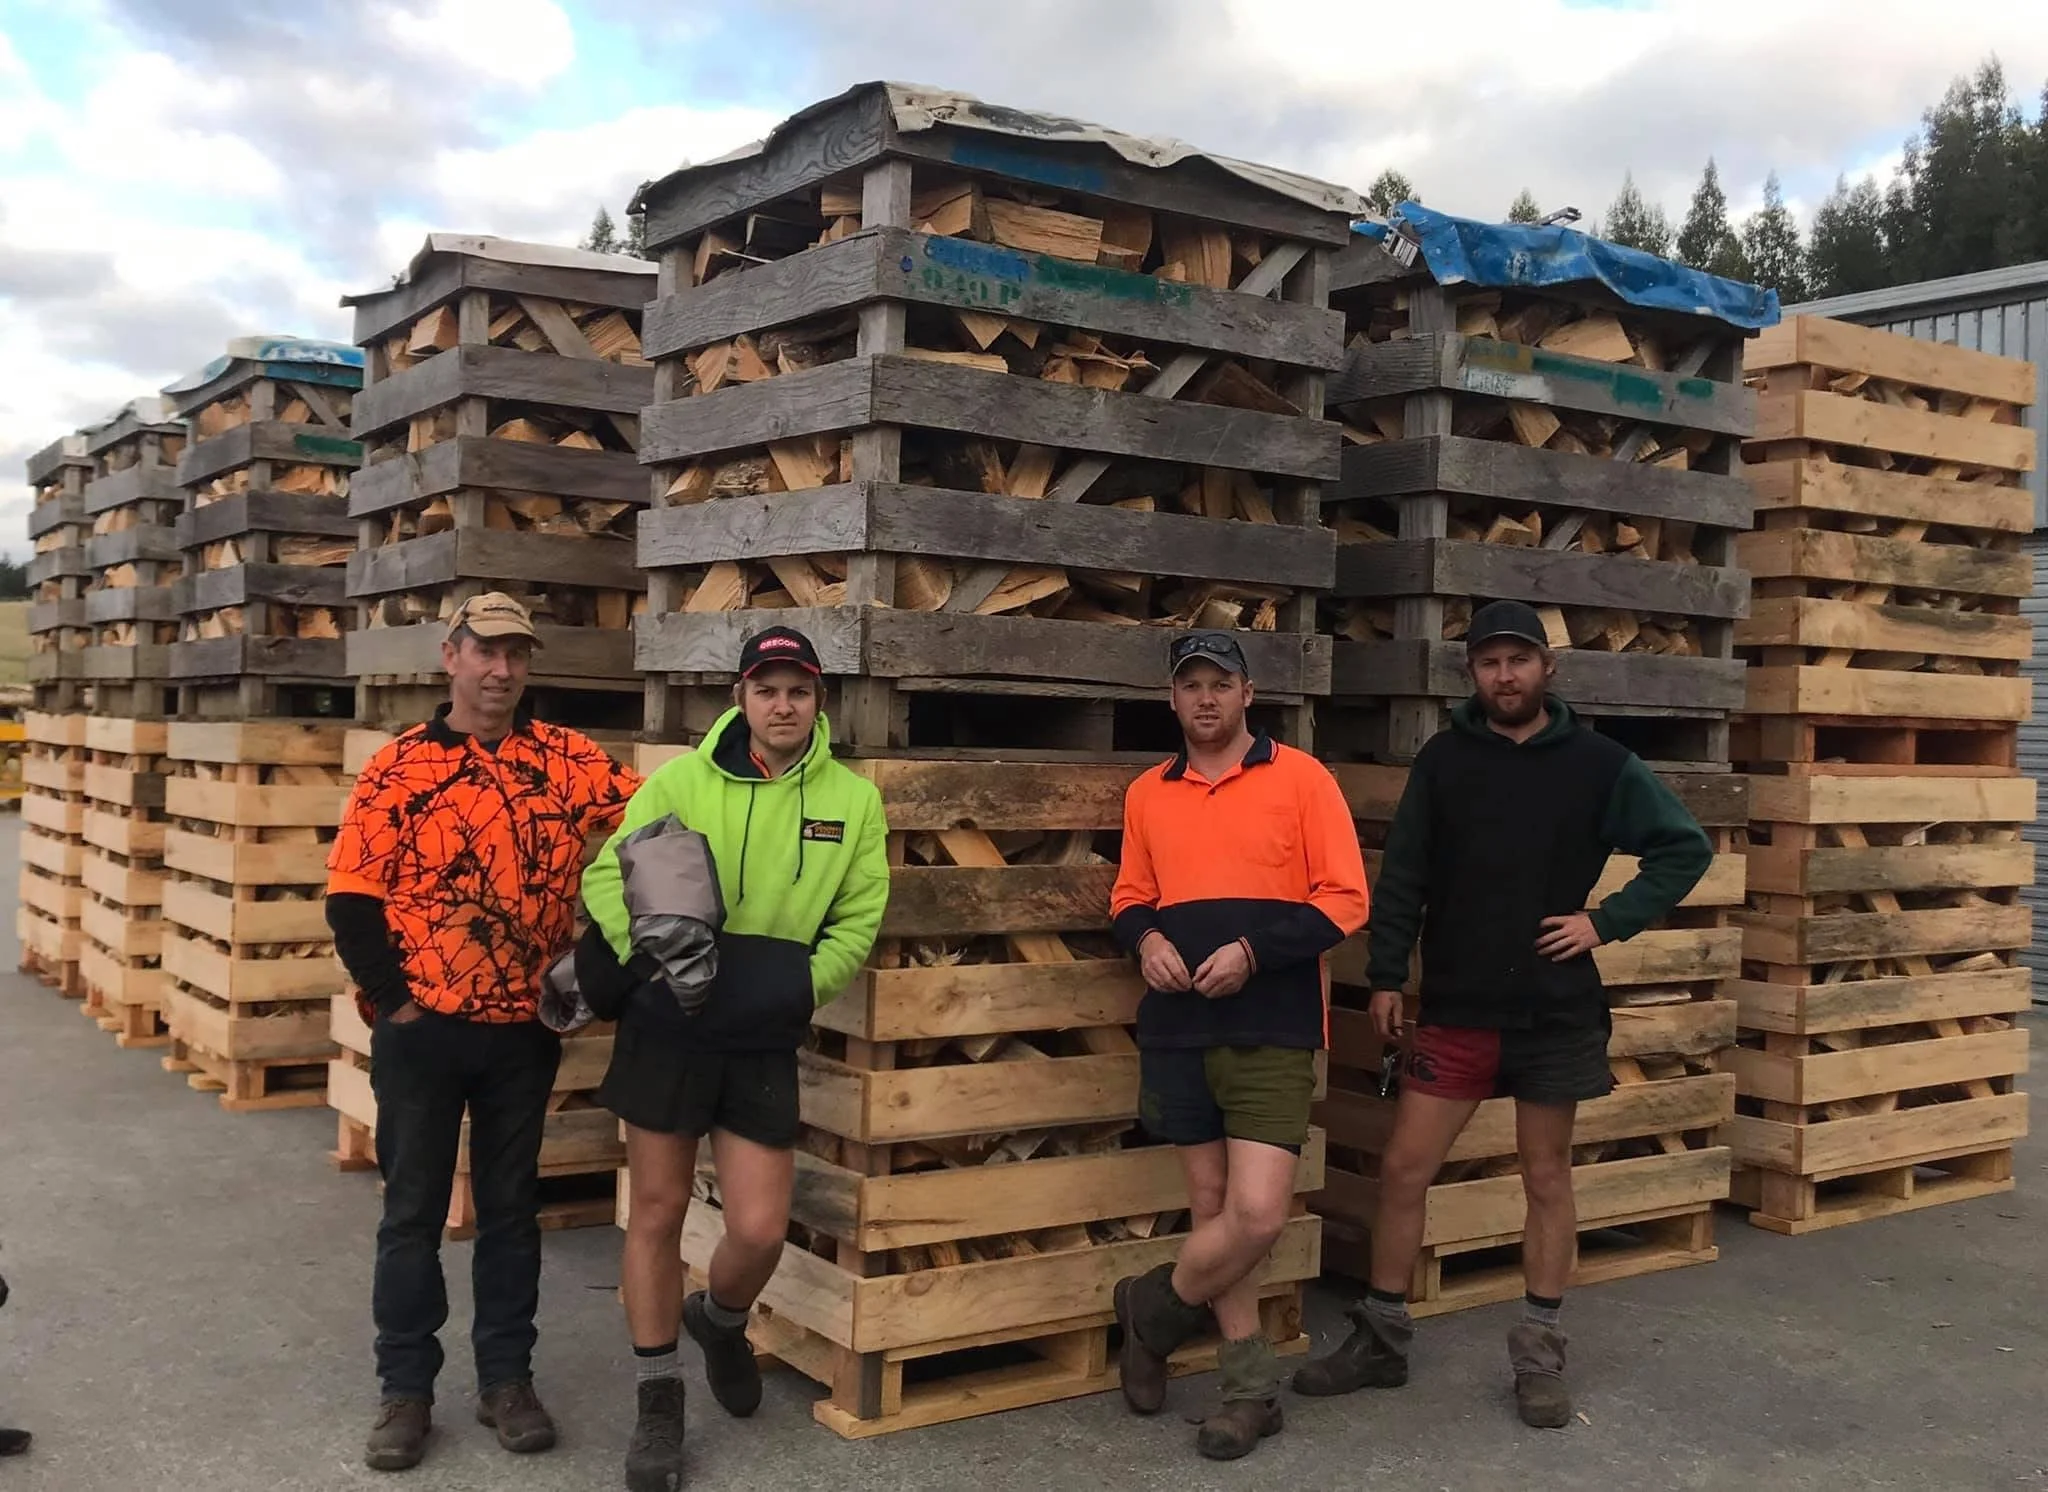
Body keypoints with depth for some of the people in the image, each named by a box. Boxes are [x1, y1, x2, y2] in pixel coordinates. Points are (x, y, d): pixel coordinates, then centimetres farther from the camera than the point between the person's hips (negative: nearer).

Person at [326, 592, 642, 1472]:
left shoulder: (565, 759, -1)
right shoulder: (399, 767, -5)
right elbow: (352, 898, -5)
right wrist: (393, 998, -9)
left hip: (525, 1030, 2)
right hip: (422, 1028, -1)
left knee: (511, 1205, 12)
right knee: (414, 1208, 9)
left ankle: (506, 1378, 25)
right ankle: (406, 1389, 21)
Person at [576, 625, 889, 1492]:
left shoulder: (854, 800, 0)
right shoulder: (681, 780, -3)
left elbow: (859, 920, 3)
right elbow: (606, 874, -1)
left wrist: (802, 985, -10)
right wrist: (647, 950, -18)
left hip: (764, 1042, 1)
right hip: (667, 1028, -1)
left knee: (760, 1230, -2)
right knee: (657, 1210, 8)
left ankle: (721, 1323, 35)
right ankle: (658, 1401, 25)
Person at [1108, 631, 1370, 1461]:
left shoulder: (1300, 778, -2)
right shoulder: (1147, 795, 10)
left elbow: (1344, 901, -6)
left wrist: (1252, 951, -17)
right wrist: (1146, 939, -5)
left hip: (1272, 1030, -3)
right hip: (1178, 1028, 4)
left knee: (1257, 1216, -11)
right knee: (1212, 1207, 8)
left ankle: (1150, 1311, 17)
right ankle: (1252, 1386, 23)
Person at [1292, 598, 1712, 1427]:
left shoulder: (1599, 762, -3)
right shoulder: (1442, 758, 1)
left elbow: (1685, 848, 3)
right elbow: (1403, 873, 3)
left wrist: (1608, 921, -6)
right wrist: (1386, 974, -2)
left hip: (1557, 1011, -1)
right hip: (1456, 1008, 1)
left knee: (1547, 1179, 9)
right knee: (1403, 1169, 1)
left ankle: (1539, 1352, 22)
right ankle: (1381, 1338, 16)